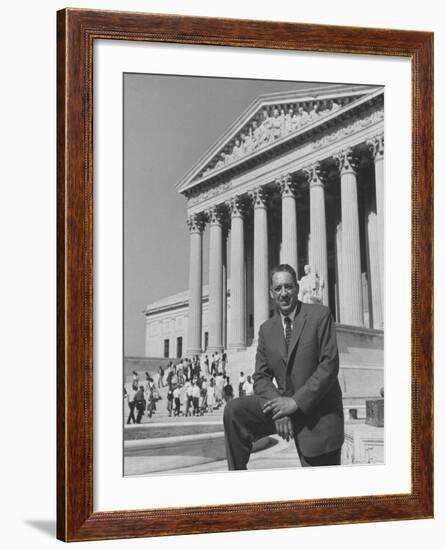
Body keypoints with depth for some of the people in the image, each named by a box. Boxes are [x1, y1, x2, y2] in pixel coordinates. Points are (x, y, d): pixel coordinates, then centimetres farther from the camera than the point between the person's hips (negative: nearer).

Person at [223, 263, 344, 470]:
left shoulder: (319, 315, -6)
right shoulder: (267, 329, 8)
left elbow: (330, 365, -14)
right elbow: (261, 377, 5)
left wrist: (296, 402, -20)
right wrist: (279, 406, -16)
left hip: (318, 413, -3)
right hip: (285, 405, 4)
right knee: (234, 410, -17)